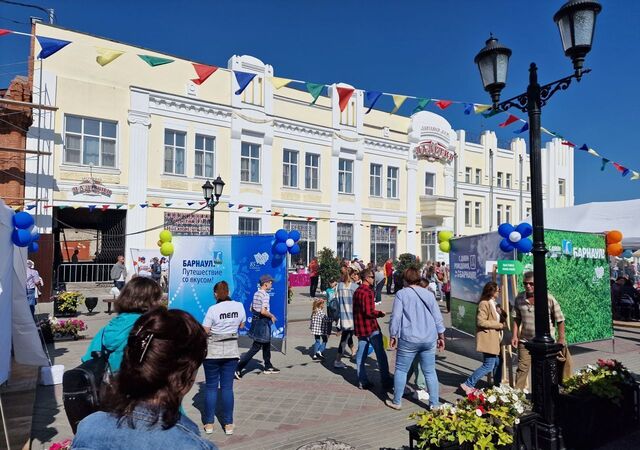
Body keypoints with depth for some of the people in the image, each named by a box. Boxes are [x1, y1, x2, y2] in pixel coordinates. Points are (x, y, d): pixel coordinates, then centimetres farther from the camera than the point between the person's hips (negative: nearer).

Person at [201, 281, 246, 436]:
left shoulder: (213, 309, -15)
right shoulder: (239, 306, -5)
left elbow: (204, 331, -11)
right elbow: (241, 325, 10)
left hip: (212, 351, -2)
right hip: (231, 351, 3)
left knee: (211, 387, 10)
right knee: (227, 387, 9)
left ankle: (209, 424, 18)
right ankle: (228, 424, 14)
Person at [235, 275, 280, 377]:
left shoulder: (256, 293, 9)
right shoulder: (265, 295, -19)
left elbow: (251, 309, 14)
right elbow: (263, 311, -27)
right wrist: (272, 316, -12)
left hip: (255, 320, 10)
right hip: (262, 323, -10)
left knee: (266, 344, 21)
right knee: (256, 347, -2)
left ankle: (268, 367, 34)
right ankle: (238, 368, -3)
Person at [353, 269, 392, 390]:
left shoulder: (357, 291, 11)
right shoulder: (368, 292, -17)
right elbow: (369, 312, -23)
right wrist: (380, 313, -7)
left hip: (359, 327, 8)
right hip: (371, 327, -8)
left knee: (361, 354, 10)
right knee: (381, 354, 3)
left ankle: (362, 382, 14)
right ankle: (386, 381, 10)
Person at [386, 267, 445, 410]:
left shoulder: (401, 294, -7)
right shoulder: (429, 294, 5)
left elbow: (395, 317, -9)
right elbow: (438, 317, 7)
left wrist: (392, 336, 2)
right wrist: (441, 336, 17)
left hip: (408, 339, -4)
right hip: (429, 339, 4)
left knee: (401, 370, 10)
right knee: (430, 372, 13)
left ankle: (397, 402, 18)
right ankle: (434, 404, 18)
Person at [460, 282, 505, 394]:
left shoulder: (493, 303, 16)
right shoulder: (484, 304, -16)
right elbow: (481, 322, -22)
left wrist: (503, 316, 5)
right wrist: (499, 325, -16)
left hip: (495, 338, 10)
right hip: (487, 339, -10)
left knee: (497, 363, 15)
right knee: (488, 365, -7)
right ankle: (468, 384, 0)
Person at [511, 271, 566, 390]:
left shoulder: (549, 299, -13)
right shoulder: (519, 298, -3)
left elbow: (560, 320, -5)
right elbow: (516, 318, 6)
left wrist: (561, 339, -4)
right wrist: (515, 335, 1)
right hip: (525, 341, 2)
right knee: (522, 368, 3)